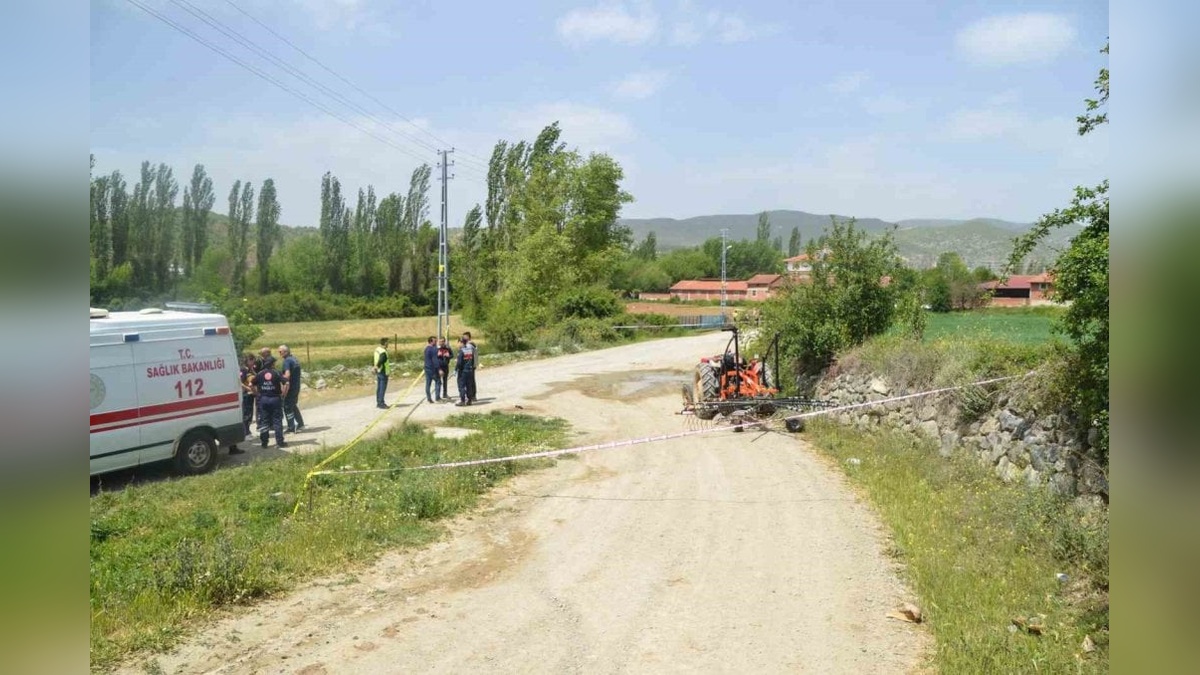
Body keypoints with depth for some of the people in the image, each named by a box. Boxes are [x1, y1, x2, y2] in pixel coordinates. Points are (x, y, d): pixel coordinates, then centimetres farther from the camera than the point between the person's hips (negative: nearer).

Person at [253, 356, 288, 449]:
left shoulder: (260, 374, 3)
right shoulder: (277, 373, -7)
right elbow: (286, 383, -17)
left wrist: (257, 394, 11)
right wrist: (283, 394, -6)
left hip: (263, 399, 3)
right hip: (275, 399, -3)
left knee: (264, 421, 10)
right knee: (277, 421, 3)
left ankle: (264, 442, 13)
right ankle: (279, 442, 3)